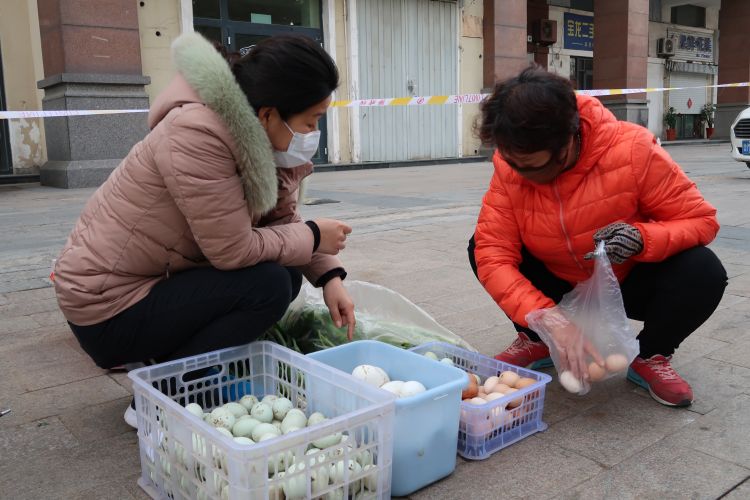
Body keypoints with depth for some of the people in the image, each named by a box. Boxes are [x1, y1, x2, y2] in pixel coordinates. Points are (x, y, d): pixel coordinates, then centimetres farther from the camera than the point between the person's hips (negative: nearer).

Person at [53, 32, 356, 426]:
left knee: (286, 273, 2)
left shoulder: (259, 138, -2)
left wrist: (329, 277, -11)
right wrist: (313, 236, -14)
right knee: (268, 284, -20)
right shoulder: (198, 135, -29)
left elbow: (283, 219, 1)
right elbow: (233, 250, -26)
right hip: (110, 307, -8)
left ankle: (173, 358, 13)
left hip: (159, 278, 9)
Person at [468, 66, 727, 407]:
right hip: (561, 286, 2)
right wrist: (549, 319, -42)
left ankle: (650, 356, 0)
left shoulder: (631, 150, -28)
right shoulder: (509, 167, -23)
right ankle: (536, 341, 4)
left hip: (628, 284, -1)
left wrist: (643, 238, -41)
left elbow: (701, 220, -19)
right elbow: (493, 256, -28)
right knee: (481, 245, -20)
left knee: (703, 273, -31)